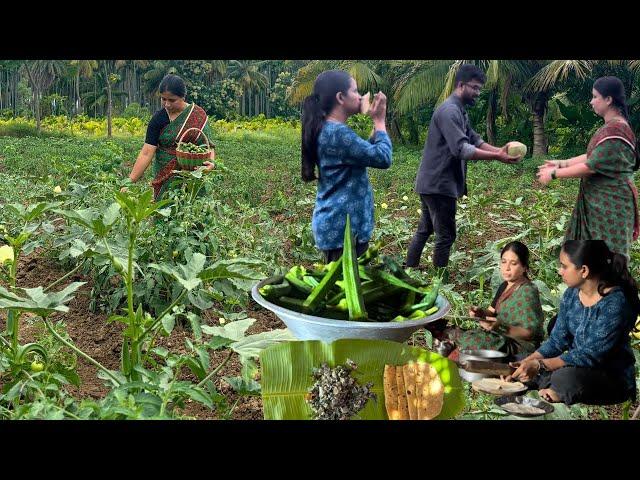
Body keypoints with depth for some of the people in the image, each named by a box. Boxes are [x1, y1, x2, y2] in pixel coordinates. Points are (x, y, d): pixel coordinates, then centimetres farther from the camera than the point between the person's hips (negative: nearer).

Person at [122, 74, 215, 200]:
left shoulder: (199, 115, -2)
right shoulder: (158, 118, -3)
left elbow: (208, 145, 0)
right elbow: (146, 153, -8)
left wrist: (211, 161, -23)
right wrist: (130, 182, -15)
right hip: (165, 179, 0)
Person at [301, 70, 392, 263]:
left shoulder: (328, 130, 13)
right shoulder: (338, 133, -20)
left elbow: (366, 152, 23)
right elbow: (382, 158, -18)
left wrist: (376, 124, 13)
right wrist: (379, 120, -7)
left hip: (336, 223, 10)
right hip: (342, 226, -10)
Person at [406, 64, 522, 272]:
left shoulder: (460, 111, 17)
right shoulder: (449, 111, -18)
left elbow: (475, 141, 13)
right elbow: (461, 149, -28)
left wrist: (500, 150, -3)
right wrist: (497, 157, -30)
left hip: (433, 184, 11)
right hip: (439, 185, -11)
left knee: (424, 231, 17)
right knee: (446, 236, -4)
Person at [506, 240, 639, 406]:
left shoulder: (614, 303, -22)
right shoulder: (572, 294, 1)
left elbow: (591, 355, -25)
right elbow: (557, 340, 4)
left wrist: (539, 365, -28)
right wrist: (527, 362, -11)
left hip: (615, 379, -7)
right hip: (577, 368, 7)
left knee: (566, 377, -37)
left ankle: (558, 392, -8)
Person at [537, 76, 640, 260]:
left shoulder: (615, 131, -23)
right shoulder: (611, 126, 10)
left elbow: (592, 166, -24)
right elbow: (592, 156, 14)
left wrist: (554, 174, -17)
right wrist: (561, 163, 6)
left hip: (610, 203, -10)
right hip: (600, 200, 10)